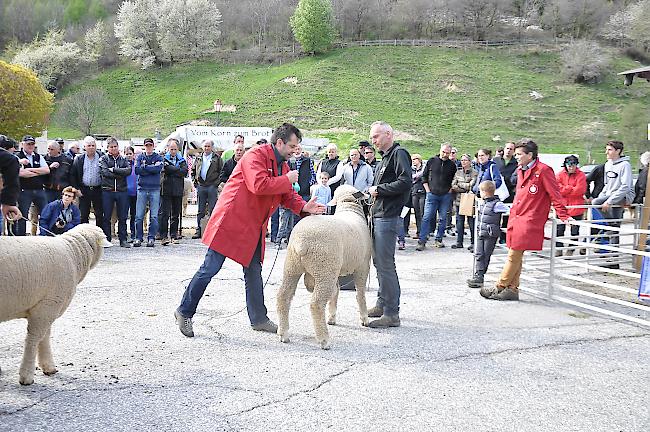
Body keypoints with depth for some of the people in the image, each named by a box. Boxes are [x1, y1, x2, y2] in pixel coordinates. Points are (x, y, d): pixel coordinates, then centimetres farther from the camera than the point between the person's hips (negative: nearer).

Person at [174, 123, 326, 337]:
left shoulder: (282, 165, 14)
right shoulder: (255, 156, -15)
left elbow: (288, 195, 12)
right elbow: (259, 185, -30)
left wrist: (304, 207, -6)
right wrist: (287, 180, -18)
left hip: (254, 227, 9)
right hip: (231, 221, -9)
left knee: (254, 271, 13)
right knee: (210, 268, -5)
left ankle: (258, 319, 21)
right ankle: (185, 312, 8)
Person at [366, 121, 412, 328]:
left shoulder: (399, 154, -7)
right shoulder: (384, 157, 22)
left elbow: (406, 181, -19)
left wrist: (378, 189, -11)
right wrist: (373, 191, 8)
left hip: (388, 216, -10)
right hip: (377, 215, 10)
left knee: (385, 265, -9)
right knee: (379, 262, 15)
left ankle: (392, 313, -4)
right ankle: (382, 303, 25)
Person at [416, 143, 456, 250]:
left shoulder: (452, 165, 7)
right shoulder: (432, 161, 3)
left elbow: (455, 180, 17)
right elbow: (424, 176, 9)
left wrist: (450, 190, 4)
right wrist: (427, 189, 1)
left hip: (446, 196, 2)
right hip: (432, 194, -2)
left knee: (442, 219, 5)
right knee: (427, 217, -6)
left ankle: (438, 240, 15)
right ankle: (422, 241, -6)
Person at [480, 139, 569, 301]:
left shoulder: (543, 170, -8)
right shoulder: (521, 171, 18)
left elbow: (555, 194, -8)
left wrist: (563, 216, -8)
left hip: (529, 221, -9)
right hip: (516, 218, 9)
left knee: (514, 254, -6)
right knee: (515, 255, 10)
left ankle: (500, 287, 0)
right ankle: (512, 289, 16)